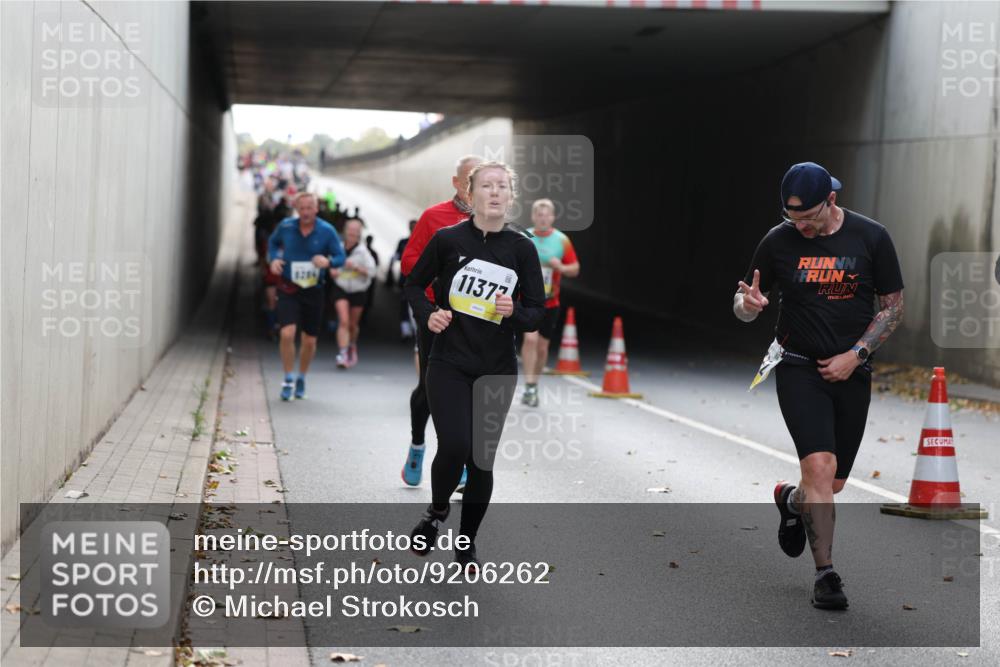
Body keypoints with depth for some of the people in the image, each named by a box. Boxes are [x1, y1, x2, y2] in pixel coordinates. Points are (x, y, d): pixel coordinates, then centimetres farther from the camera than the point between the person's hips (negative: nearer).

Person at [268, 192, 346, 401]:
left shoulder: (327, 231, -6)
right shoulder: (286, 226, -3)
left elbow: (340, 257, -3)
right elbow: (273, 242, 17)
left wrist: (328, 262, -25)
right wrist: (273, 259, -3)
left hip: (313, 291, 1)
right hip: (288, 290, -1)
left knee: (309, 341, 8)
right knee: (287, 334, -18)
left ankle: (301, 379, 33)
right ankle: (288, 380, -1)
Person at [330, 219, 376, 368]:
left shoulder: (363, 251, -10)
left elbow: (372, 271, -13)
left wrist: (355, 267, -25)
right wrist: (332, 271, -5)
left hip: (358, 290, 0)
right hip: (341, 289, 0)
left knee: (353, 324, 14)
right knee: (343, 321, -16)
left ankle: (352, 346, 43)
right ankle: (343, 353, -21)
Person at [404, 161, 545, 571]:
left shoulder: (522, 249, 0)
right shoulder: (447, 240, -5)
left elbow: (537, 312, 5)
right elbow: (414, 284, 9)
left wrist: (514, 312, -17)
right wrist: (427, 315, -10)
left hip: (497, 371, 2)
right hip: (449, 365, -2)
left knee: (482, 459, 6)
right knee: (454, 447, -18)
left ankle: (467, 545, 23)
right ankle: (437, 510, 14)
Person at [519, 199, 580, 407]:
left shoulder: (562, 241, -1)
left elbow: (575, 269, 2)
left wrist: (561, 267, -16)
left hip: (550, 302, 2)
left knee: (542, 347, 8)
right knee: (530, 338, -21)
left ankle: (534, 385, 28)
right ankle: (529, 387, -16)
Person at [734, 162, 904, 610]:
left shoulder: (871, 237, -2)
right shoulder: (778, 241, -3)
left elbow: (893, 304, 4)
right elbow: (743, 305, 5)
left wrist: (855, 354, -7)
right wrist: (748, 304, -20)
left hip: (851, 372, 2)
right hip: (799, 368, -2)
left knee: (835, 483, 10)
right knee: (819, 465, -20)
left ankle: (790, 501, 45)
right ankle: (825, 574, -12)